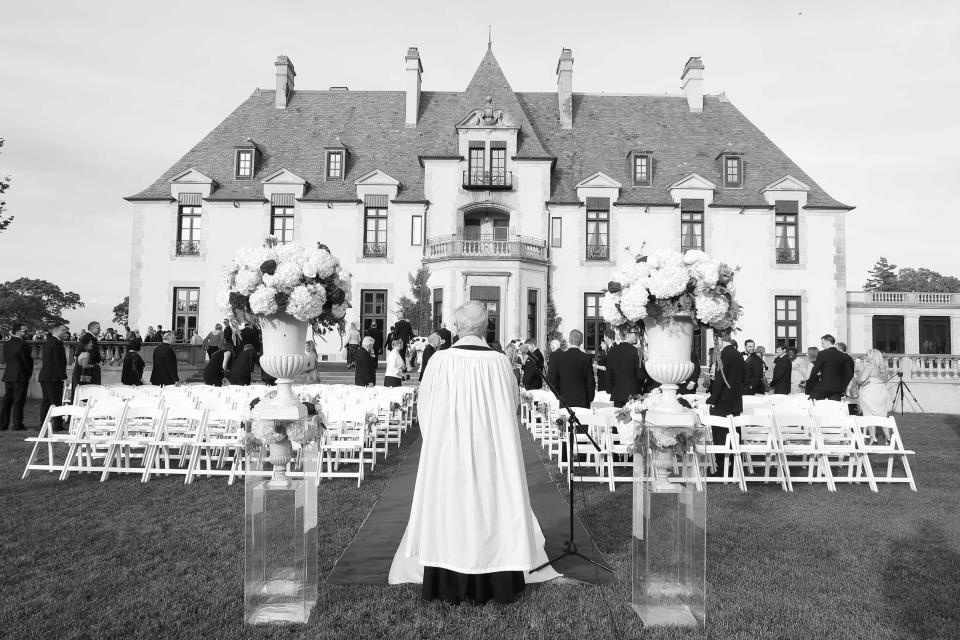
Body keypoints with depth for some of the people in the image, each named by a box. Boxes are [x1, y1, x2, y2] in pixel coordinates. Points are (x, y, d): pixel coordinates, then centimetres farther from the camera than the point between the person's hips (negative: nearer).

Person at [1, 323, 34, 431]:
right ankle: (17, 425, 3)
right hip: (20, 377, -7)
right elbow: (27, 361, -11)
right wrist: (29, 373, 4)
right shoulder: (22, 345, -16)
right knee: (18, 401, -1)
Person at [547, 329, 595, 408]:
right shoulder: (586, 358, -5)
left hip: (563, 401, 0)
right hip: (582, 402, 0)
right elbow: (591, 383, 0)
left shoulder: (557, 356, -6)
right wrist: (589, 400, 13)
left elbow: (551, 380, -3)